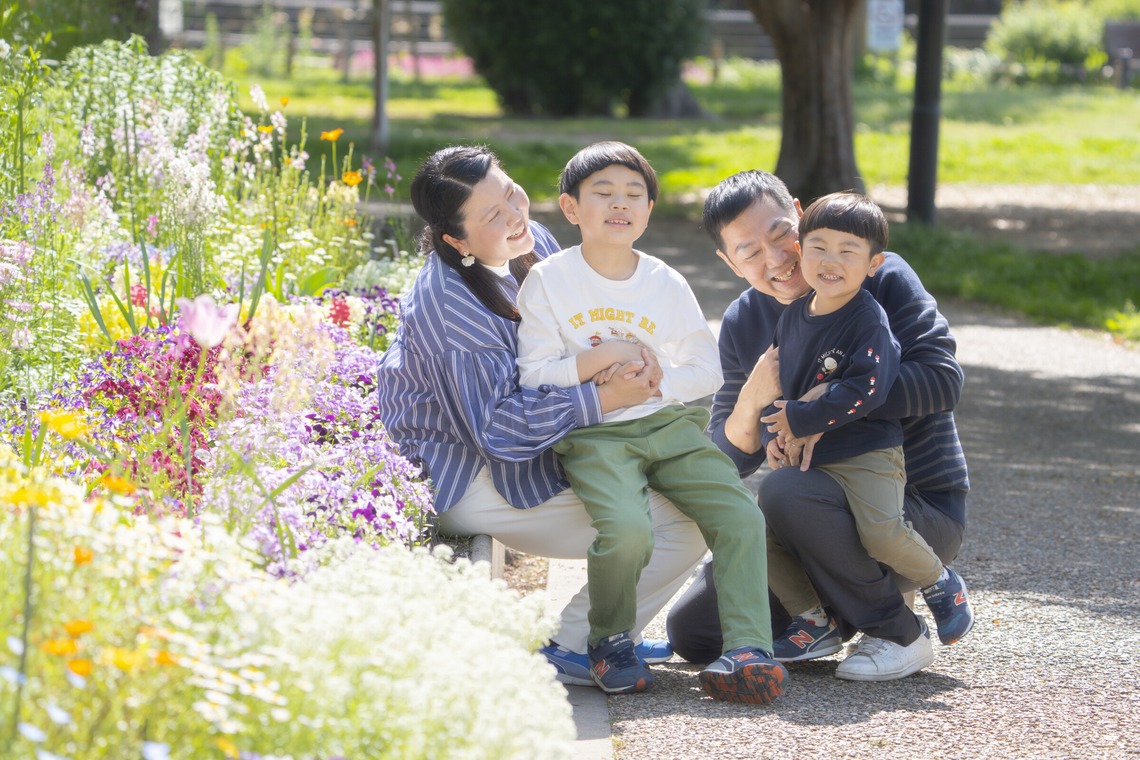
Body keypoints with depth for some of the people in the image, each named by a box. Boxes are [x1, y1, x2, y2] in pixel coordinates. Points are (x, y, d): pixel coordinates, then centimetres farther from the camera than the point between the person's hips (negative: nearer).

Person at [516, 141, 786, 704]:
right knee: (626, 529, -30)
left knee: (741, 517, -17)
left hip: (669, 424, 4)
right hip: (592, 434, -4)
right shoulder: (549, 281, -1)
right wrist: (598, 360, -16)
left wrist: (653, 379, -9)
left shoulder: (667, 285, 6)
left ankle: (746, 650, -14)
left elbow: (707, 370, 8)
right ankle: (611, 643, -3)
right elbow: (532, 375, -5)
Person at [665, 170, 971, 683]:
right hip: (833, 518, 6)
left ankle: (898, 633, -13)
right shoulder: (743, 324, 4)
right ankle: (835, 615, 18)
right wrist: (752, 399, -20)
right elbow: (731, 458, 2)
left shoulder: (882, 278, -10)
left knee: (786, 491, -34)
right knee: (691, 629, -4)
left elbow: (941, 379, -22)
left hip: (925, 510, -6)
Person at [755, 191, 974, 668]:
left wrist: (801, 419, -20)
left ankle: (939, 583, 3)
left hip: (866, 455, -7)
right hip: (803, 460, 7)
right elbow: (776, 383, 19)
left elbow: (865, 390, -23)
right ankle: (814, 621, 7)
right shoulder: (793, 317, 10)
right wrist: (774, 435, 1)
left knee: (881, 533, -28)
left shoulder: (869, 320, -12)